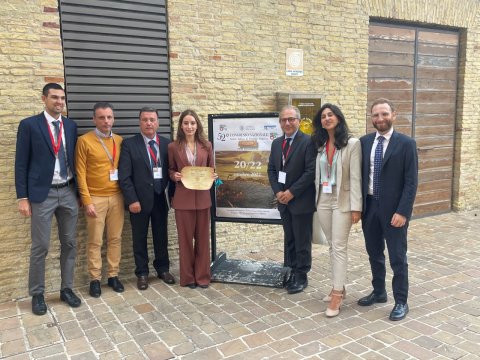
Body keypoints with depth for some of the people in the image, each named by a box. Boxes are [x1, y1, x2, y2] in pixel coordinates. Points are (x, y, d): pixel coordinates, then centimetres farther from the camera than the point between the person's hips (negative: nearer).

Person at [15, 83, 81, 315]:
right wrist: (22, 197, -8)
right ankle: (37, 294, 18)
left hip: (68, 192, 4)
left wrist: (79, 191, 9)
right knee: (40, 247, 2)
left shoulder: (71, 126, 9)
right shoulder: (29, 125, -3)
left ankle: (66, 289, 23)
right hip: (43, 194, -4)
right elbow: (21, 163, -4)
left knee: (69, 244, 10)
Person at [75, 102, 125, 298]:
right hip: (96, 198, -4)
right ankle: (95, 279, 15)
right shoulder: (84, 141, -6)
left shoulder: (120, 141, 6)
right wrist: (87, 201, -11)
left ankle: (113, 276, 21)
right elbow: (80, 173, -6)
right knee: (95, 241, 3)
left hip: (117, 197, 4)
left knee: (115, 238, 9)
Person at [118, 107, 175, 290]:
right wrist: (132, 200, -14)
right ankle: (142, 273, 23)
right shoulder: (129, 144, -4)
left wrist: (172, 194, 2)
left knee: (161, 236, 14)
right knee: (140, 238, 9)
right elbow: (124, 176, -9)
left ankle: (163, 269, 29)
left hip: (161, 197, 3)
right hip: (139, 199, -2)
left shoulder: (167, 143, 4)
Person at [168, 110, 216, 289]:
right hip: (183, 198, -2)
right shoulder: (173, 147, -1)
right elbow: (170, 170, 8)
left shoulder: (206, 145, 4)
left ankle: (202, 275, 22)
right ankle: (188, 277, 20)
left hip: (202, 197, 2)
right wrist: (175, 176, -13)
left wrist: (212, 177, -9)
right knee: (185, 238, 7)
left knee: (203, 237, 9)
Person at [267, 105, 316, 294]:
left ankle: (301, 276, 18)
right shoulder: (276, 143, 10)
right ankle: (292, 271, 26)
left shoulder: (308, 142, -10)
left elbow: (311, 171, -16)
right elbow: (271, 169, 11)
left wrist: (292, 192, -17)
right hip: (283, 200, 6)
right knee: (289, 239, 14)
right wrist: (278, 192, -3)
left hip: (301, 201, -6)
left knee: (302, 241, 4)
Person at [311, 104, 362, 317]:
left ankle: (336, 295, 1)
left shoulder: (352, 144, -8)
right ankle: (339, 287, 24)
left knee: (339, 247, -5)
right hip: (323, 200, 6)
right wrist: (316, 199, 7)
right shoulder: (319, 144, 9)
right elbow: (317, 174, 10)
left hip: (342, 201, -6)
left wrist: (355, 207, -14)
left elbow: (355, 177, -12)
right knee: (332, 246, 12)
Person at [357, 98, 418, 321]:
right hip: (369, 207, 5)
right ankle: (378, 292, 34)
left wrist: (402, 211, -16)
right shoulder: (364, 142, 5)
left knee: (397, 257, 4)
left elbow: (411, 181, -10)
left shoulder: (406, 143, -7)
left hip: (393, 209, -4)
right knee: (374, 254, 16)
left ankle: (401, 302, 19)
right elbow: (359, 175, 8)